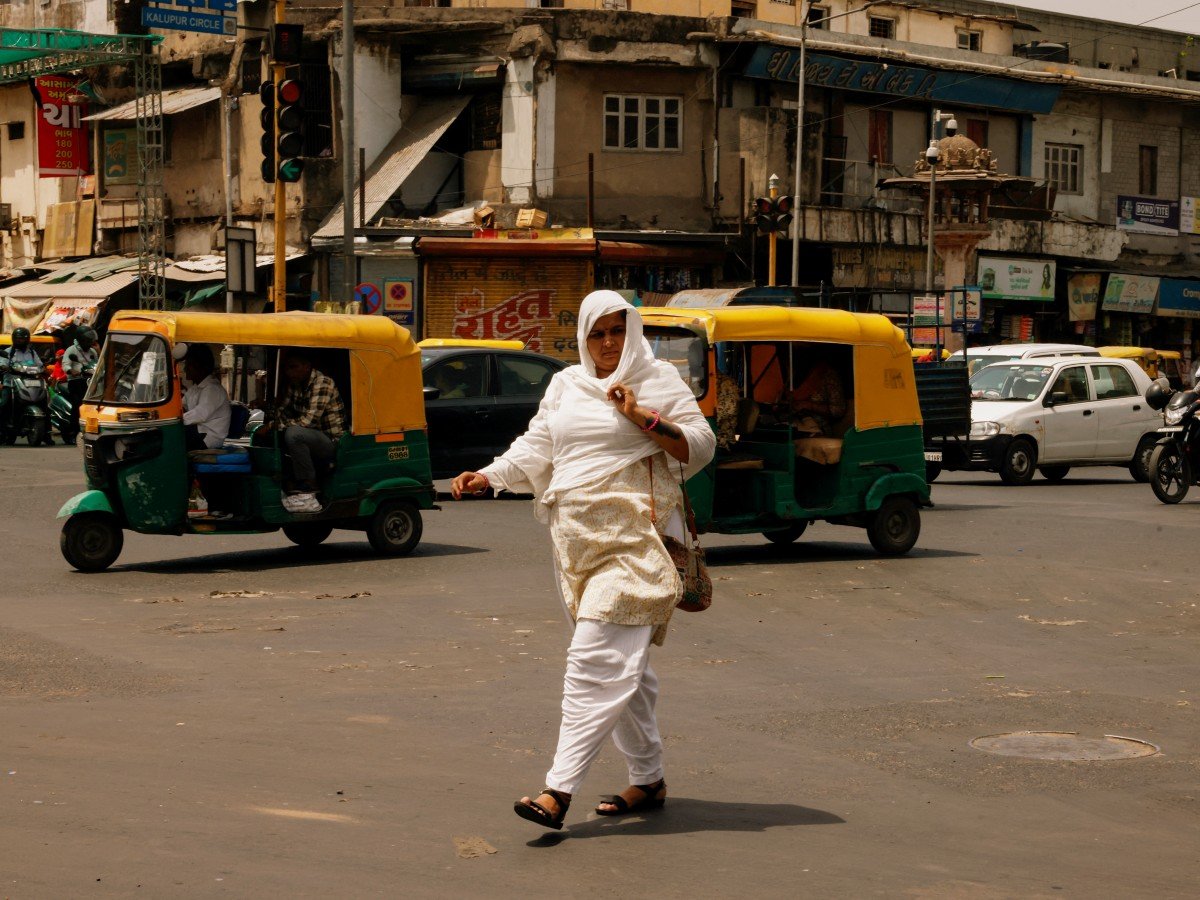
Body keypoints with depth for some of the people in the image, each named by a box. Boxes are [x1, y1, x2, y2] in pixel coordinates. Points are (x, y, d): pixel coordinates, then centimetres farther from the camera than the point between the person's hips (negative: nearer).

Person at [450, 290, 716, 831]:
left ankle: (560, 790, -20)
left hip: (633, 541, -6)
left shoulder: (657, 380, 1)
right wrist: (487, 477, -1)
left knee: (596, 661, -14)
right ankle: (648, 780, 22)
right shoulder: (565, 386, 17)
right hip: (578, 542, 6)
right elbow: (535, 448, 14)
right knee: (624, 665, 12)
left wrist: (644, 418, -15)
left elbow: (701, 446, -3)